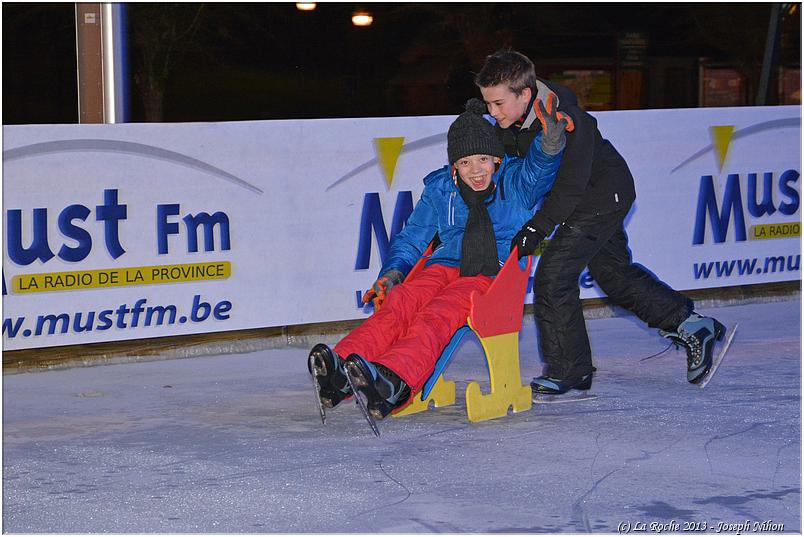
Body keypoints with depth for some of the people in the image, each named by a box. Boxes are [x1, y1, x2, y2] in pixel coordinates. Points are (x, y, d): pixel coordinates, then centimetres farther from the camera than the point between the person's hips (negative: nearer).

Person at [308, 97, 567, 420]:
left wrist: (551, 138, -36)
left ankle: (392, 382, -66)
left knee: (436, 315, -36)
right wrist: (392, 272, 4)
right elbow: (411, 238, 23)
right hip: (445, 267, 4)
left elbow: (541, 165, -13)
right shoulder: (440, 190, 18)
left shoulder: (518, 182, 8)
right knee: (399, 302, -31)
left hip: (494, 276, -4)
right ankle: (338, 372, -57)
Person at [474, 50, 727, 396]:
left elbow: (570, 187, -31)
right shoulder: (509, 117, -10)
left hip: (601, 195, -9)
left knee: (553, 276, -13)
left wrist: (538, 227, -34)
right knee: (612, 272, 19)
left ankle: (568, 372, -3)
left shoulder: (566, 121, -34)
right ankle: (690, 326, 30)